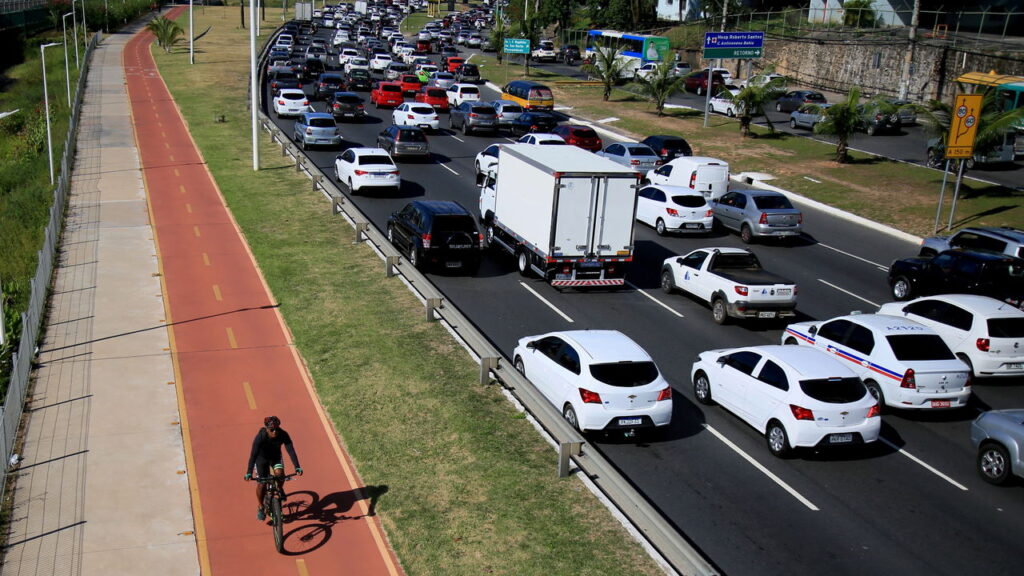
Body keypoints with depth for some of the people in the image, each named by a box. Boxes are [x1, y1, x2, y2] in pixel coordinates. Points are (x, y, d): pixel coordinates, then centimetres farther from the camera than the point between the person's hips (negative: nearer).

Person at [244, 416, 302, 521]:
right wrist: (249, 473, -45)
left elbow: (291, 450, -30)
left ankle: (280, 489, 11)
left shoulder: (283, 435, -29)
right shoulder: (260, 436, -34)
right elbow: (253, 454, -38)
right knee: (262, 483, -11)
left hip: (276, 456, 2)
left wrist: (297, 467, -40)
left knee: (280, 474, -24)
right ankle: (261, 508, 11)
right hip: (262, 457, -2)